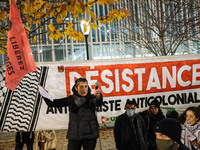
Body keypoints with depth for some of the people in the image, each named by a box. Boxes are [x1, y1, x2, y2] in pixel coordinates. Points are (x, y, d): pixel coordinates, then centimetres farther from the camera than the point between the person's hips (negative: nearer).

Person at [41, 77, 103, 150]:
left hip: (90, 135, -1)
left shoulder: (91, 98, -5)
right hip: (74, 135, 2)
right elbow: (52, 103, 7)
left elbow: (99, 103, -27)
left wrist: (98, 97, -50)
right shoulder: (71, 99, 2)